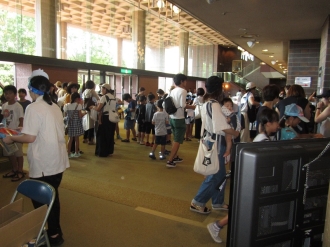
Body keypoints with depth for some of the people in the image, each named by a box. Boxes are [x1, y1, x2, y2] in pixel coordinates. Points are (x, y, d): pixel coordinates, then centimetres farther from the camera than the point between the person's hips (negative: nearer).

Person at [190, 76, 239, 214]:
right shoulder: (214, 105, -21)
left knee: (220, 174, 17)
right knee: (214, 175, 2)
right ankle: (197, 203, 12)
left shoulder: (207, 103, 9)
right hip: (215, 142, -10)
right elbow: (223, 127, -24)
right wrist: (236, 133, -9)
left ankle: (218, 202, 29)